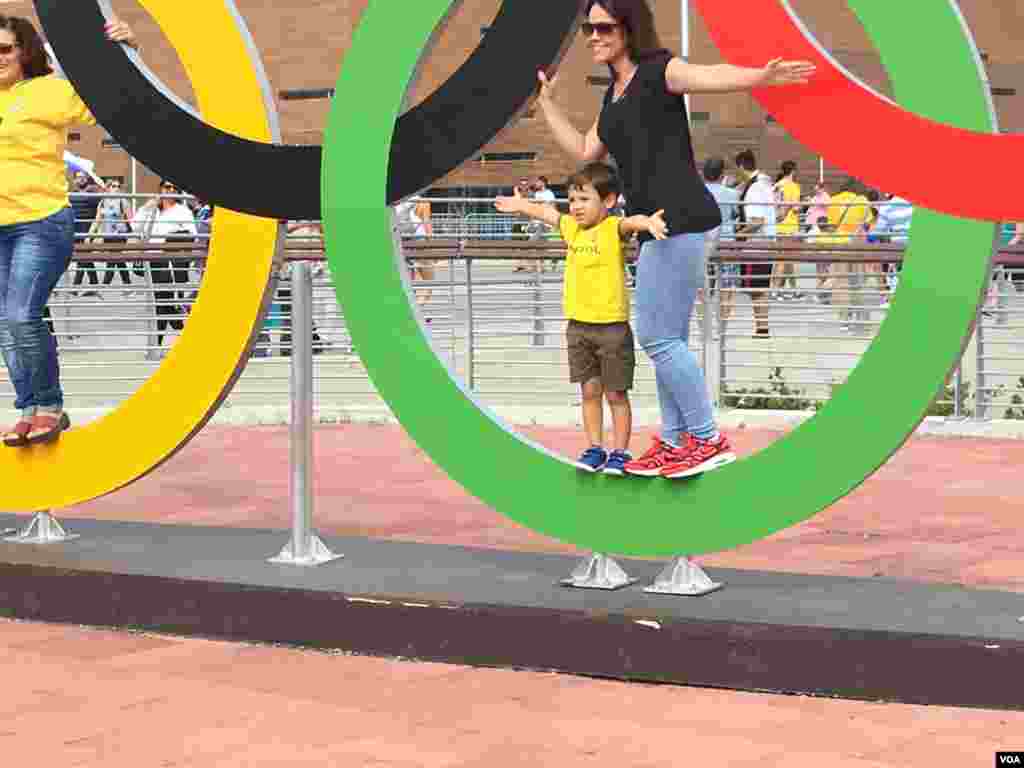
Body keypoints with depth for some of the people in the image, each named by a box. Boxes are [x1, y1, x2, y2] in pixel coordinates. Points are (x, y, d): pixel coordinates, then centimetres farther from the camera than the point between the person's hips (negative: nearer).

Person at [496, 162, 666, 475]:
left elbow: (631, 222, -34)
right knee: (590, 391, 10)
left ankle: (620, 452, 12)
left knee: (615, 393, 4)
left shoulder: (613, 228, -11)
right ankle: (595, 449, 17)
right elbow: (547, 212, 27)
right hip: (578, 325, 6)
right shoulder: (573, 228, 9)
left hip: (612, 326, -6)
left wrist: (649, 221, -55)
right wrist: (521, 205, 43)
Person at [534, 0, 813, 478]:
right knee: (667, 340, 13)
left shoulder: (657, 70, -6)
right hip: (659, 226, 10)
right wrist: (545, 100, 30)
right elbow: (584, 152, 27)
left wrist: (763, 77, -44)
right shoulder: (616, 93, 20)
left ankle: (709, 440, -2)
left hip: (678, 221, -10)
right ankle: (674, 443, 20)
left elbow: (710, 76, -25)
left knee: (656, 336, -9)